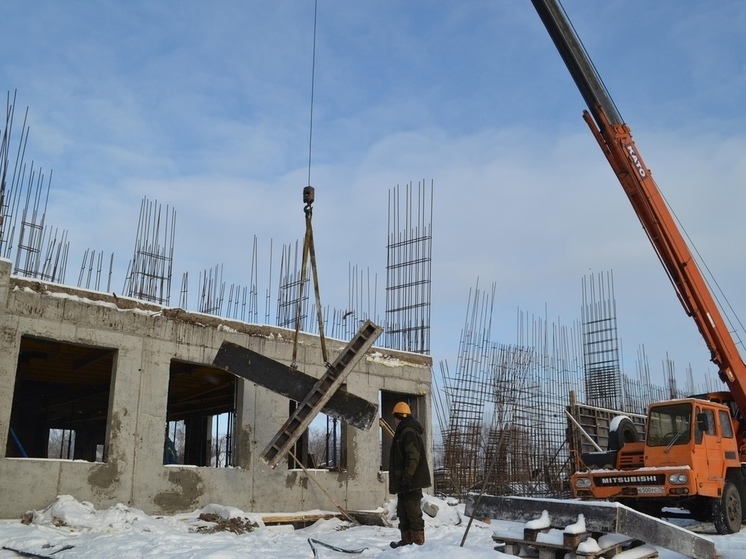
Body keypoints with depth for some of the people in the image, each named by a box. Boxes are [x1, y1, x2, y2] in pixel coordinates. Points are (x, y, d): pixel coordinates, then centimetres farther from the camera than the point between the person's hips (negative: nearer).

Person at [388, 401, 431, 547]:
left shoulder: (408, 432, -15)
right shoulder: (404, 432, 19)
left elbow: (413, 457, -22)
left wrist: (406, 478, -24)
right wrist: (402, 479, 25)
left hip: (411, 481, -11)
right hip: (405, 481, 11)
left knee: (412, 510, -8)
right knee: (403, 511, 14)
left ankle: (418, 540, -5)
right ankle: (407, 539, 21)